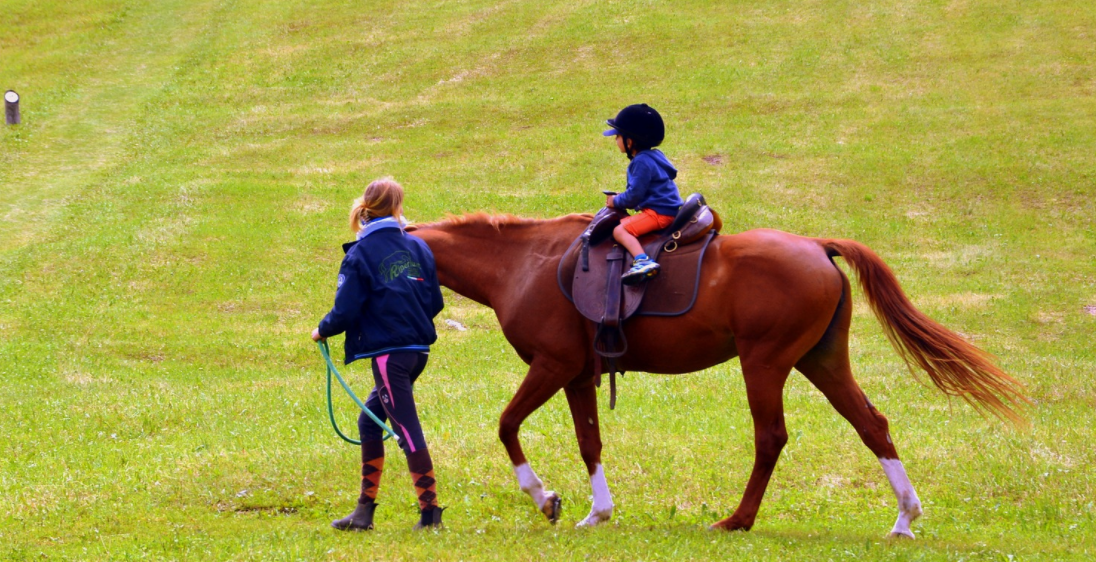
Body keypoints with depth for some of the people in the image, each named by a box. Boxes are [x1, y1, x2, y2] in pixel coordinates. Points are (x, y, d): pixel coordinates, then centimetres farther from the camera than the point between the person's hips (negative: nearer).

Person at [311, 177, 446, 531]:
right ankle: (365, 509, 17)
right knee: (370, 420, 17)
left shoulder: (360, 254, -9)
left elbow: (345, 312, -11)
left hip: (387, 352, -6)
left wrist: (322, 330, 8)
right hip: (419, 349, 6)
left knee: (406, 428, -5)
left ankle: (430, 509, -7)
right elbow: (435, 302, 9)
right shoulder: (417, 247, 6)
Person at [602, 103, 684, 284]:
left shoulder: (641, 163, -17)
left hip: (658, 213, -11)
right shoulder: (654, 156, 14)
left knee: (620, 230, -23)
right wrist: (621, 198, 17)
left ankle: (642, 261, -42)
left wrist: (616, 201, -1)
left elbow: (634, 195, -18)